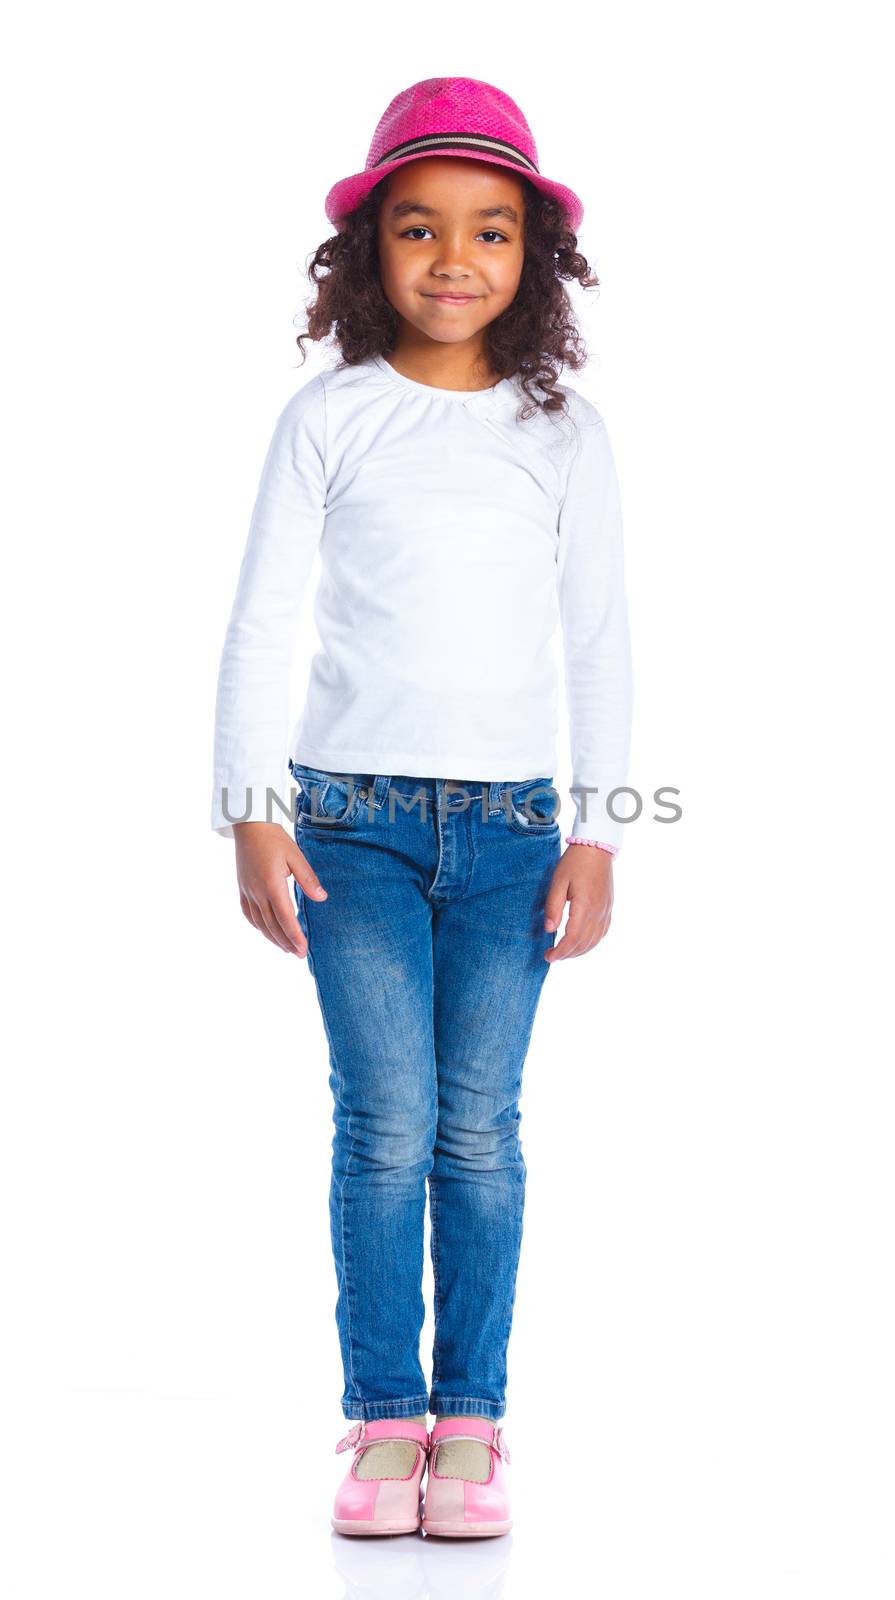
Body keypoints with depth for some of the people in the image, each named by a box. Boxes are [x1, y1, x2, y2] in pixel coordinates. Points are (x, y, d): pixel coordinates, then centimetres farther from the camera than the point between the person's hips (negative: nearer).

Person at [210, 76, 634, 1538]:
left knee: (481, 1132, 2)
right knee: (385, 1127, -3)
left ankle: (470, 1419, 12)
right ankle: (384, 1419, 8)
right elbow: (262, 620, 2)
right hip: (355, 815, -1)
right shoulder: (330, 418, 2)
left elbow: (602, 638, 7)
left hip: (512, 821, 1)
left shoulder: (564, 431, 6)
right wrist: (254, 811, -5)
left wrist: (597, 832, 2)